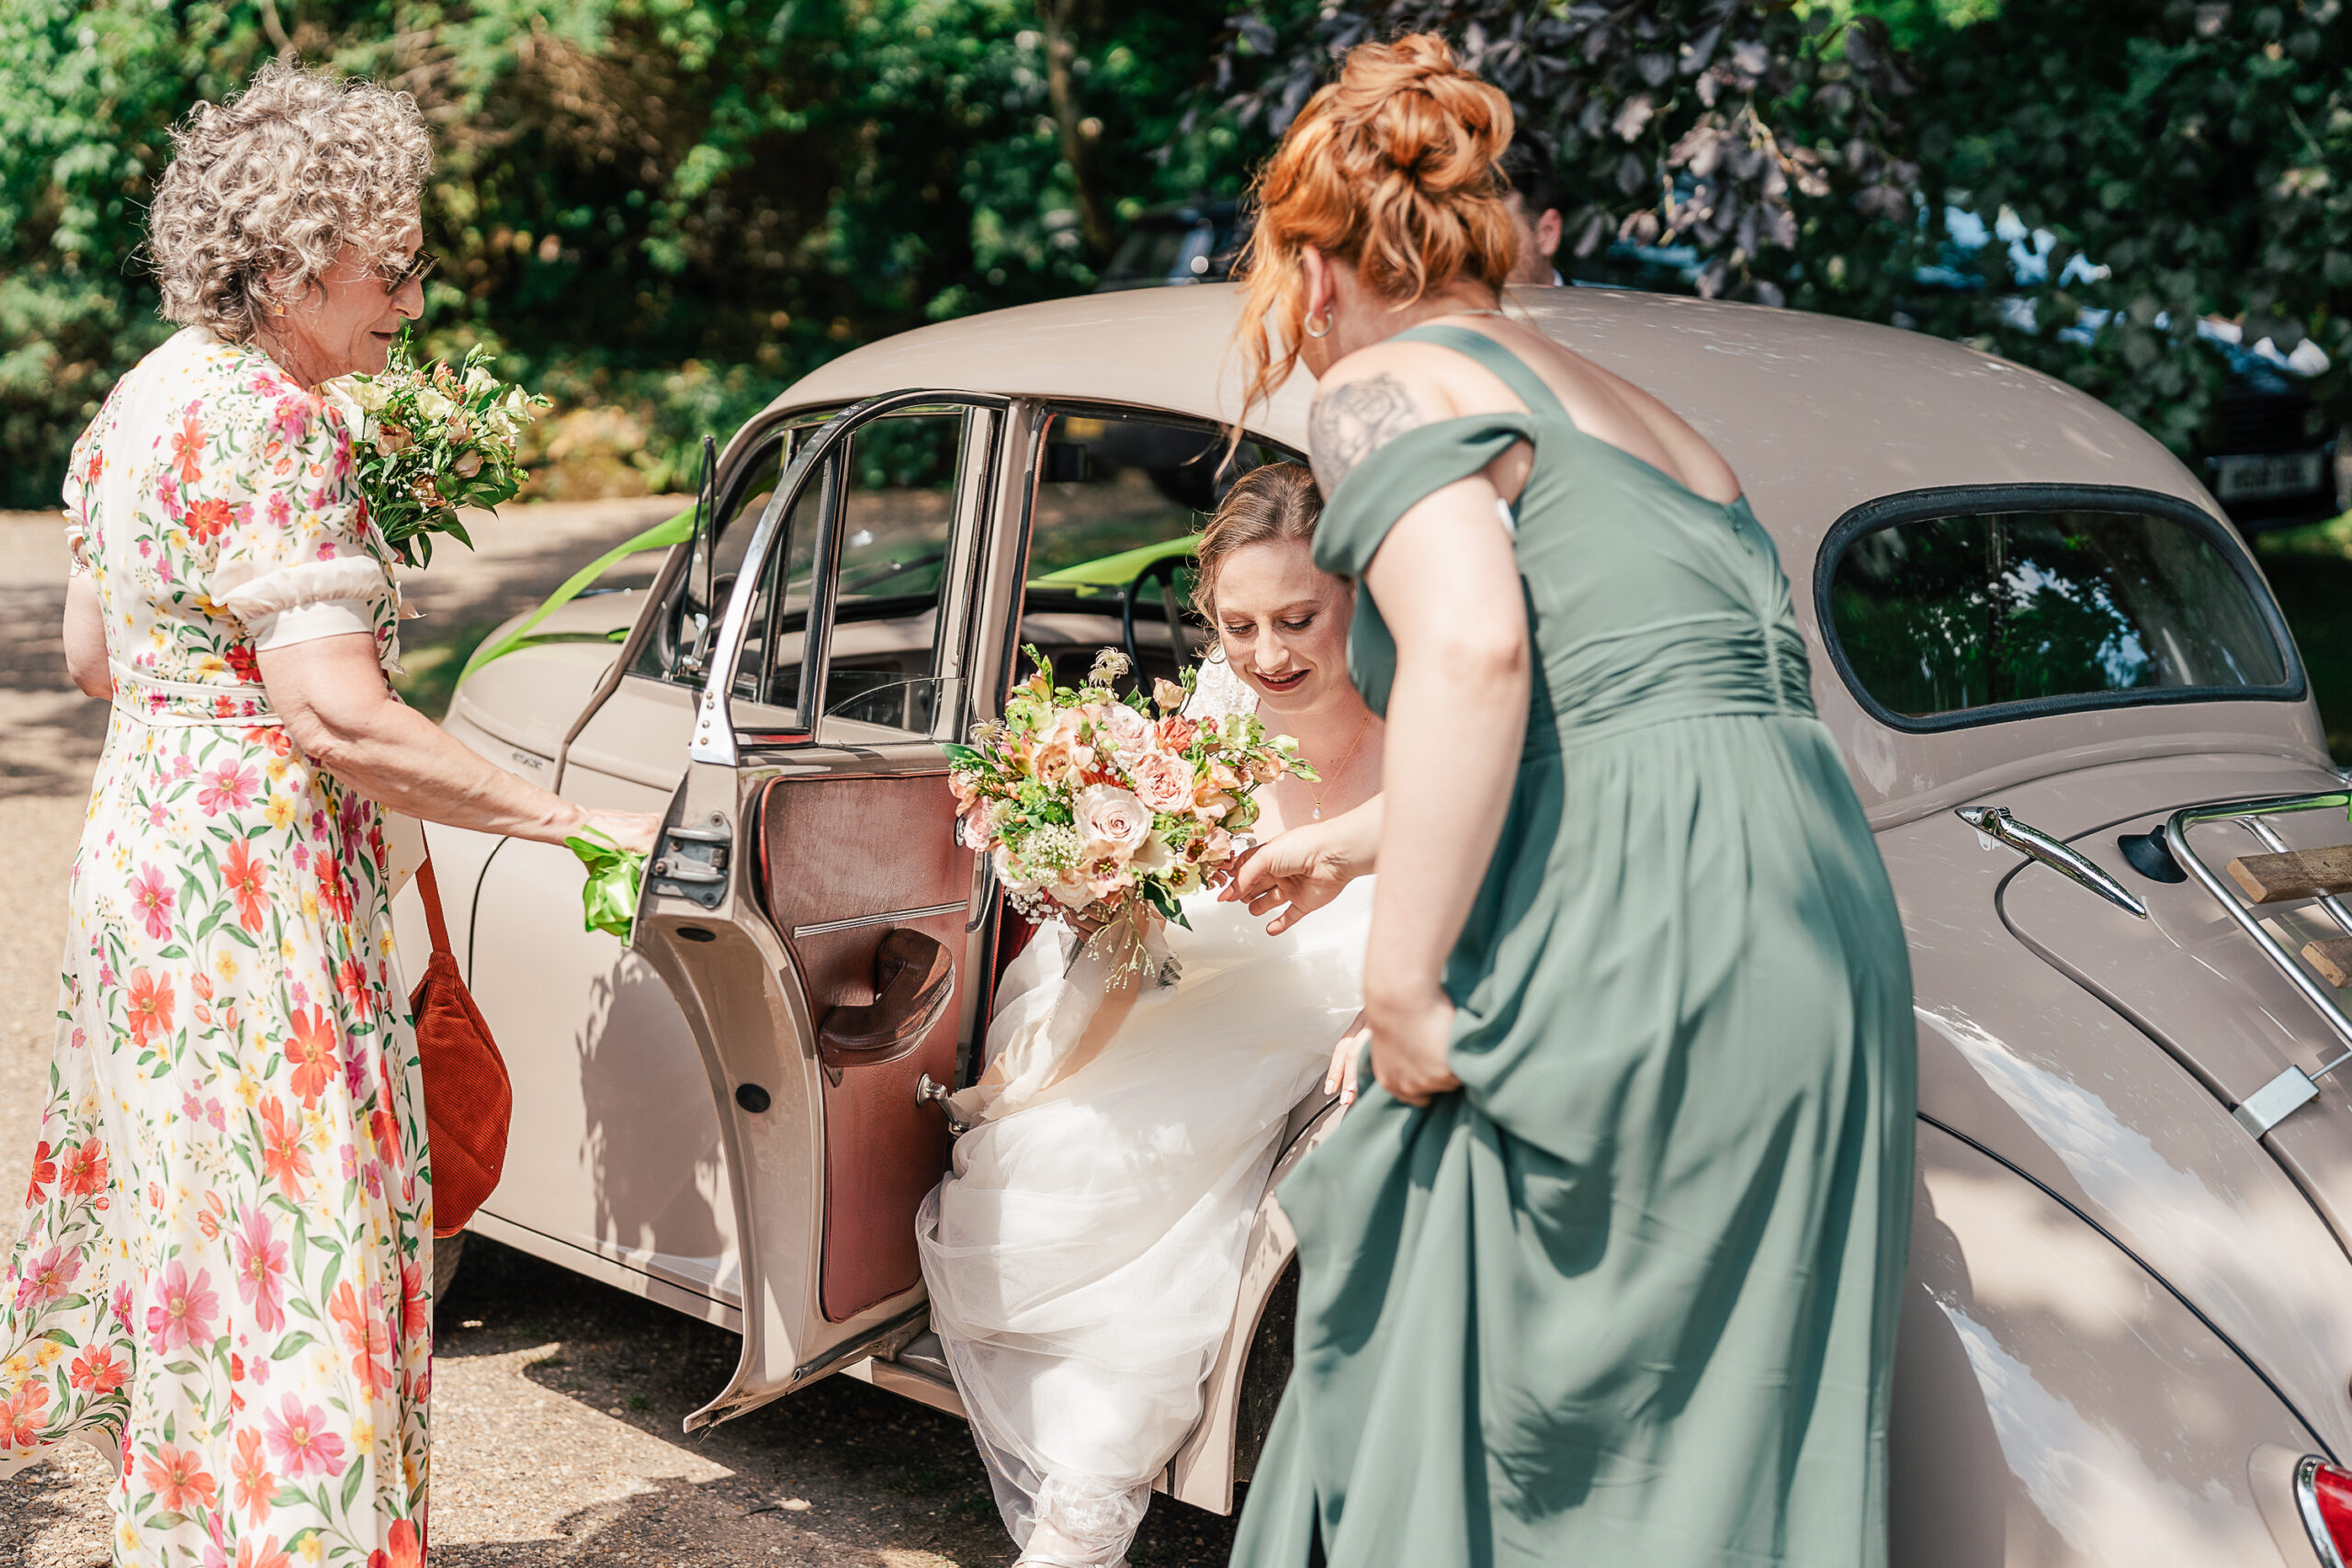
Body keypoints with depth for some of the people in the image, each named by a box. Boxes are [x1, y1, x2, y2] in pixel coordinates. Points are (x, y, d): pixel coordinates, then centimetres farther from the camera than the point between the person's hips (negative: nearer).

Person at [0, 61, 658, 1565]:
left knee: (177, 1208, 20)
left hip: (140, 852, 10)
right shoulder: (273, 425, -21)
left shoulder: (143, 397, 9)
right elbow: (338, 718, -27)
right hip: (253, 889, -10)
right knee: (289, 1250, -2)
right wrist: (576, 821, -23)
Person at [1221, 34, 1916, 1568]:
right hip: (1825, 935, 9)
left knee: (1463, 1417, 2)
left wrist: (1402, 984, -15)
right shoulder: (1628, 408, 26)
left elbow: (1475, 653, -19)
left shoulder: (1390, 382, 0)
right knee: (1724, 1433, 13)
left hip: (1637, 953, -9)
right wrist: (1354, 842, 46)